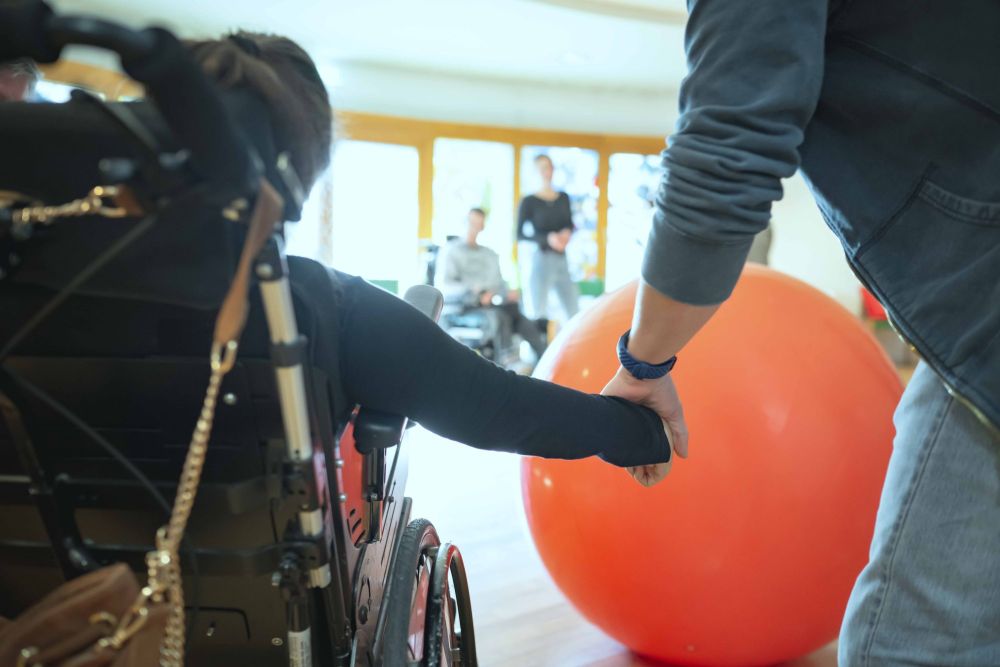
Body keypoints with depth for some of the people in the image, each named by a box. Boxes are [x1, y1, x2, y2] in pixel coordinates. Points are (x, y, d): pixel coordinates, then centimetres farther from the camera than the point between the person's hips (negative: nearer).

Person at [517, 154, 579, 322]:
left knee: (575, 313, 0)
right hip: (541, 259, -5)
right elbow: (520, 234, -5)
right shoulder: (529, 201, -2)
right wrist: (547, 238, -19)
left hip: (562, 260, 5)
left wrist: (567, 232, -2)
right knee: (540, 314, -3)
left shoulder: (563, 198, 12)